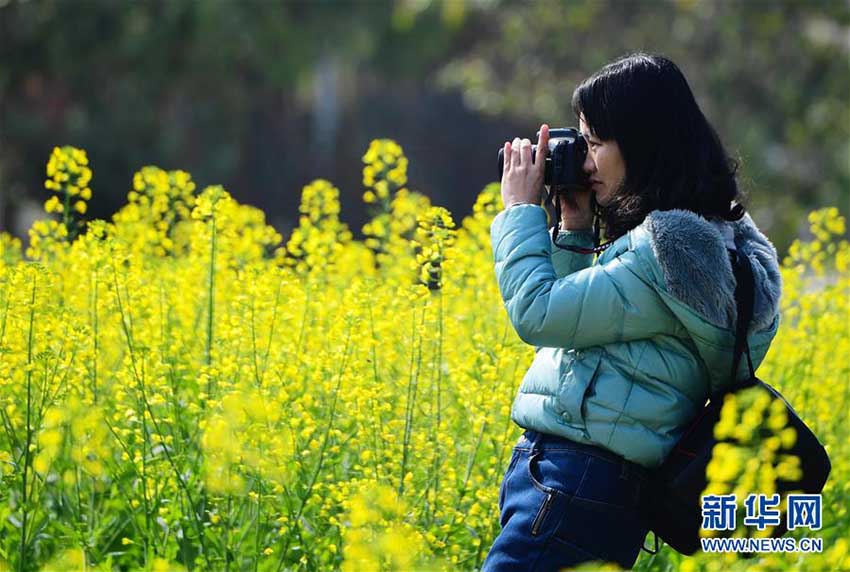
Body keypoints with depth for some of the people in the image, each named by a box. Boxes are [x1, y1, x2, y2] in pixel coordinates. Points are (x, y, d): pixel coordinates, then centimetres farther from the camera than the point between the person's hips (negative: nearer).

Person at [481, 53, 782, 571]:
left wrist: (521, 210, -4)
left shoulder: (672, 248, -16)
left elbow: (538, 314, -15)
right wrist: (574, 228, 12)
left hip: (580, 487, -10)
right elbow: (576, 314, 24)